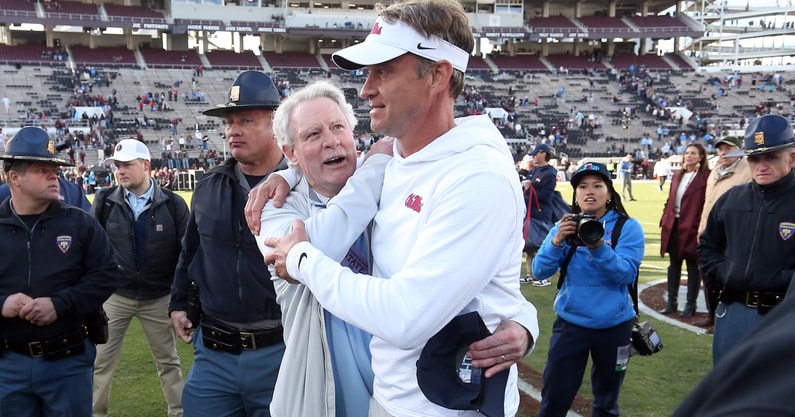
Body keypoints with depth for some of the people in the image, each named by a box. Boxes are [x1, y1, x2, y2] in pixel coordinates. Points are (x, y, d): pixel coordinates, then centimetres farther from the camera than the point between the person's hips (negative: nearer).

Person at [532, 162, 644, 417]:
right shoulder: (565, 226, 0)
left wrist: (599, 247, -32)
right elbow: (540, 271, -9)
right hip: (570, 322, 1)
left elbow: (626, 274, -17)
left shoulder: (628, 227, -6)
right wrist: (557, 240, -26)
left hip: (614, 325, -1)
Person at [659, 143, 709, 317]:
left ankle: (691, 304, 16)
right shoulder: (678, 176, 13)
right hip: (674, 226, 7)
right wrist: (664, 220, 7)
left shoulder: (705, 176, -8)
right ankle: (671, 302, 22)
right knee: (674, 264, 13)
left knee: (692, 265, 5)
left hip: (692, 228, -6)